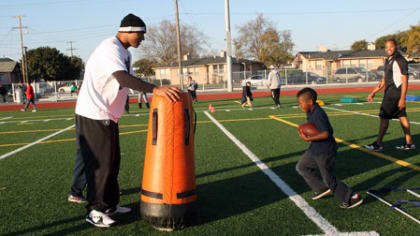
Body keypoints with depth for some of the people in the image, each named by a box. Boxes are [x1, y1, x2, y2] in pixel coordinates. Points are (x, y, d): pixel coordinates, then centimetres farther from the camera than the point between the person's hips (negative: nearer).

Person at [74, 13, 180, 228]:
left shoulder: (125, 53, 14)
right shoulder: (110, 48, -19)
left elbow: (130, 79, 15)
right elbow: (123, 78, -35)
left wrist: (160, 92, 5)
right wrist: (155, 89, -43)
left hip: (108, 115, 10)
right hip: (94, 115, -10)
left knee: (113, 161, 14)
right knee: (100, 163, -5)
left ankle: (110, 204, 26)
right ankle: (95, 211, 7)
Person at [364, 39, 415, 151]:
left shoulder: (400, 61, -13)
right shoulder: (388, 61, 15)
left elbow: (405, 81, -17)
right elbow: (384, 80, 22)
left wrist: (402, 98, -22)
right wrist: (373, 92, 19)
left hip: (394, 93, -9)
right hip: (390, 92, 9)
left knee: (384, 117, -6)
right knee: (402, 116, 11)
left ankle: (378, 144, -1)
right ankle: (409, 143, 17)